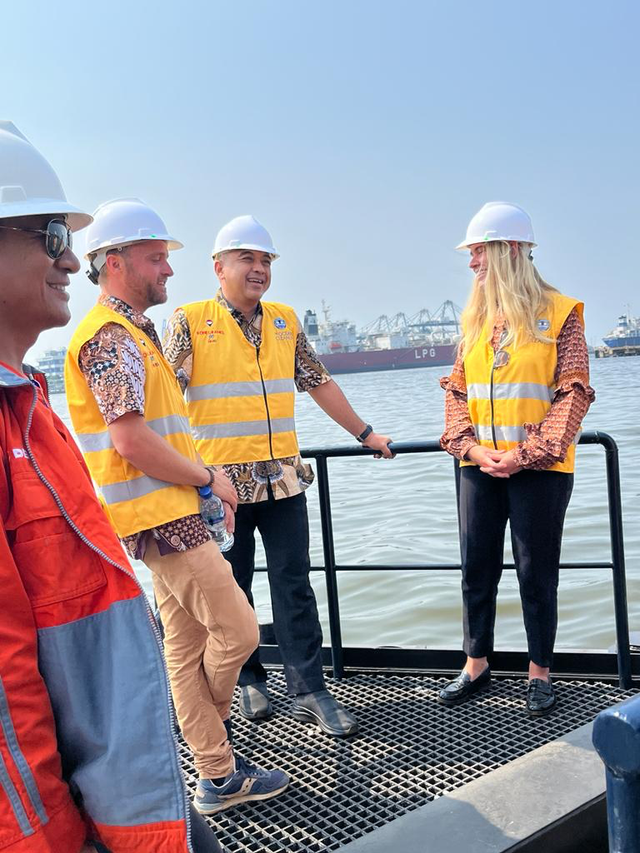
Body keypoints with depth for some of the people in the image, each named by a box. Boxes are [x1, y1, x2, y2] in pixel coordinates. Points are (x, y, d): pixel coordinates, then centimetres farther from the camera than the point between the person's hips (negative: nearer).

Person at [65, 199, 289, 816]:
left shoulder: (134, 333, 18)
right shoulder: (110, 337, -15)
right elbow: (131, 442, -23)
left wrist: (204, 487, 13)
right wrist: (210, 479, -11)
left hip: (171, 514, 10)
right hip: (161, 517, -10)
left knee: (189, 644, 13)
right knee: (237, 631, -2)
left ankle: (219, 776, 24)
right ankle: (220, 773, 22)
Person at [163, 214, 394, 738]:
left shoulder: (285, 321, 11)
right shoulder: (190, 321, -2)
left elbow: (318, 383, 17)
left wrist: (365, 434, 18)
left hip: (282, 478, 3)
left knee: (294, 586, 5)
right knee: (231, 590, 10)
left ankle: (309, 690, 14)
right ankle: (250, 680, 29)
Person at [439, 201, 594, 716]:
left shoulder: (559, 313, -5)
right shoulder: (475, 318, 10)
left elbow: (573, 395, -9)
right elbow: (457, 390, 9)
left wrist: (527, 453, -17)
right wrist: (470, 446, -7)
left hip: (540, 468, -4)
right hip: (480, 466, 5)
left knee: (537, 574, 5)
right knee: (476, 570, 10)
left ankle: (539, 674, 23)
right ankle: (476, 667, 26)